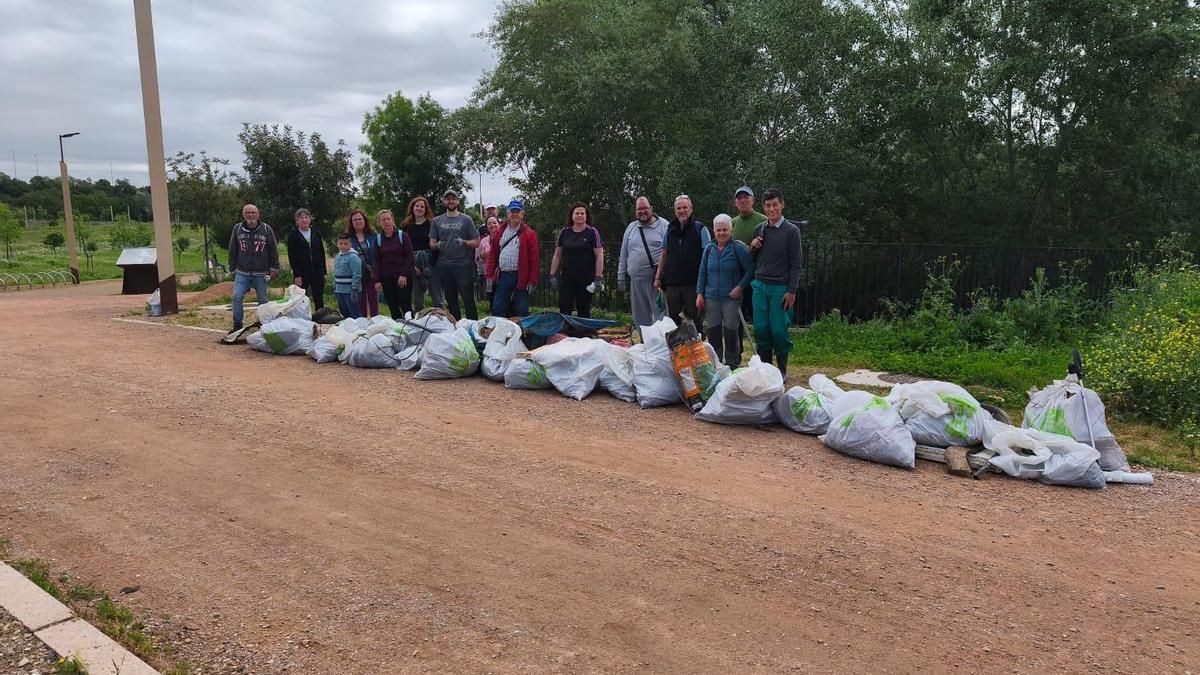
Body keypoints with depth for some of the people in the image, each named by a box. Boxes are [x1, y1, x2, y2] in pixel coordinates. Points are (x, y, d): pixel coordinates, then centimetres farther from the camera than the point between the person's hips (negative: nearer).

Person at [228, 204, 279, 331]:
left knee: (263, 300, 8)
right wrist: (233, 269, 7)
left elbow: (273, 250, 1)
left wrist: (274, 269, -1)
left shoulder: (266, 229, -3)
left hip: (261, 273, -1)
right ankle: (237, 325, 0)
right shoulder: (237, 229, 1)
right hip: (242, 272, 1)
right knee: (236, 297, -10)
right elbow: (232, 251, 8)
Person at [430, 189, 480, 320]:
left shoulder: (466, 219, 5)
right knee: (451, 300, 10)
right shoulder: (437, 221, 13)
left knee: (468, 299, -5)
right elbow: (431, 243, 10)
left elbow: (476, 243, 2)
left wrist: (464, 242, -17)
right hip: (444, 266, 3)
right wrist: (437, 245, -12)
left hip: (463, 265, -3)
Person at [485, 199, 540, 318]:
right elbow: (492, 255, 12)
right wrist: (490, 275, 5)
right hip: (502, 276, 4)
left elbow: (535, 259, -5)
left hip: (521, 277, -4)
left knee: (521, 312, 3)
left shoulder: (529, 234, -1)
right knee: (498, 310, 5)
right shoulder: (499, 232, 11)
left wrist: (532, 281, -10)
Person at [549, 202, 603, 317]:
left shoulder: (592, 232, 0)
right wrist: (553, 275, 6)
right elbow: (557, 256, 13)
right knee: (564, 309, -4)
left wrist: (598, 278, -11)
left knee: (584, 311, 5)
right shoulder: (564, 232, 8)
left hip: (586, 279, -2)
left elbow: (599, 256, -4)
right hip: (566, 279, 2)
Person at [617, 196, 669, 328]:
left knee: (660, 315, -5)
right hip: (636, 280, 5)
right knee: (640, 318, 11)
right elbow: (623, 255, 18)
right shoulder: (631, 228, 15)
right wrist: (621, 276, 15)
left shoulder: (663, 225, 0)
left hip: (657, 279, -5)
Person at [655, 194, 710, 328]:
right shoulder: (670, 229, 12)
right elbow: (664, 255, 17)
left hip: (693, 283, -4)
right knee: (673, 319, 8)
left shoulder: (700, 229, -2)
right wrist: (658, 277, 12)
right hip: (672, 282, 4)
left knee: (694, 319, 2)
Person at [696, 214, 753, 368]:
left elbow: (750, 270, -6)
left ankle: (732, 365, 14)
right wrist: (700, 293, 4)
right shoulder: (709, 248, 7)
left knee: (731, 332, 1)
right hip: (711, 297, 4)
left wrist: (740, 287, -14)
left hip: (731, 297, -4)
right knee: (713, 333, 8)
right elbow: (702, 272, 11)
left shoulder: (739, 248, -6)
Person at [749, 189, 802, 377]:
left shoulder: (791, 230, -3)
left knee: (778, 330, -4)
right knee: (761, 328, 3)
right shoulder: (759, 229, 10)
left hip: (780, 288, -4)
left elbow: (795, 264, -4)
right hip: (760, 286, 4)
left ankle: (782, 369, 11)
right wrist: (752, 247, -2)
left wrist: (792, 291, -10)